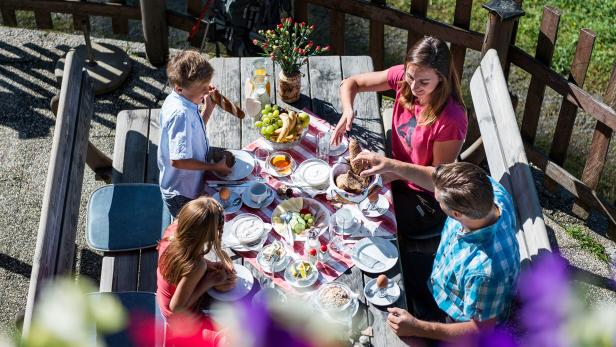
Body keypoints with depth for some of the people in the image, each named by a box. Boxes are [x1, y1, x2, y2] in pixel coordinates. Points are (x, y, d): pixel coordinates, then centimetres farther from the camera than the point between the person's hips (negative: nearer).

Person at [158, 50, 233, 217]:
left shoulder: (176, 100, -3)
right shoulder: (181, 114, -33)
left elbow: (194, 132, 12)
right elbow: (178, 160, -33)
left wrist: (208, 108, -1)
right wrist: (215, 167, -23)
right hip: (182, 195, -9)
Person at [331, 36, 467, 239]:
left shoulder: (451, 120, -32)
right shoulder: (402, 77, -17)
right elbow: (350, 83, -5)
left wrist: (395, 171, -31)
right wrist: (348, 111, -26)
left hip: (426, 198, -6)